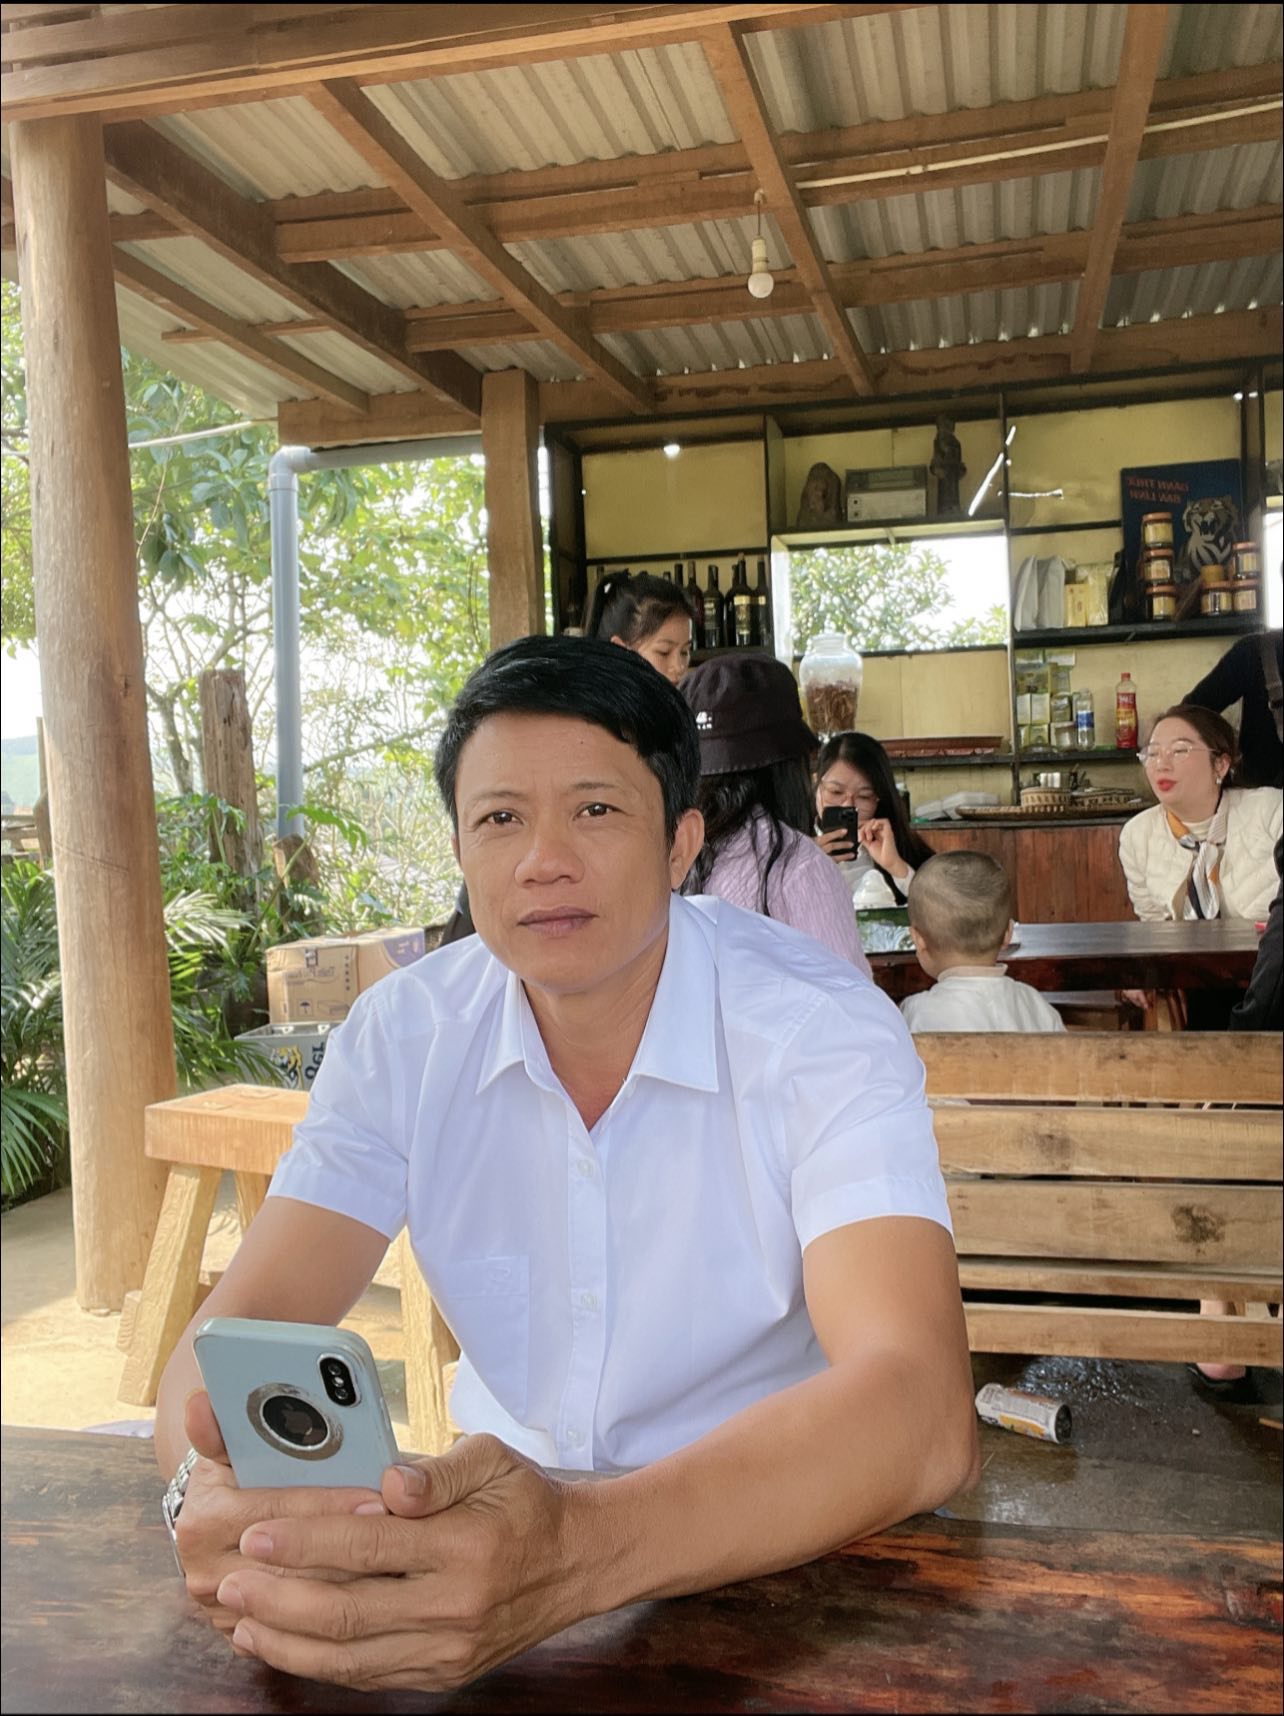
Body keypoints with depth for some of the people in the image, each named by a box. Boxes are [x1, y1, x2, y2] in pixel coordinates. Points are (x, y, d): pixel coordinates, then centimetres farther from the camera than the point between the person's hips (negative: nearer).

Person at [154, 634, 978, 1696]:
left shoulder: (821, 1032, -18)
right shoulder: (402, 1037, -6)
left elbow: (922, 1413, -30)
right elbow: (240, 1333, -10)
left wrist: (581, 1546, -46)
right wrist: (215, 1489, -34)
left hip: (783, 1545, -2)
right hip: (496, 1516, 3)